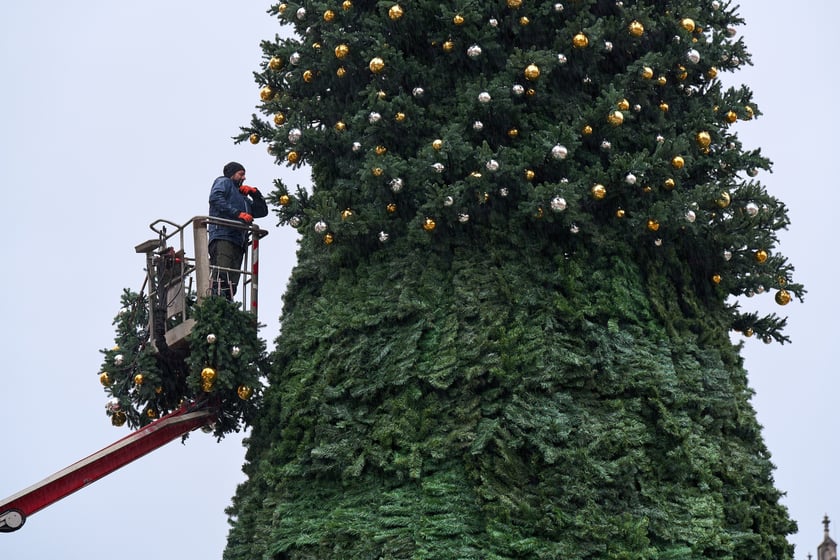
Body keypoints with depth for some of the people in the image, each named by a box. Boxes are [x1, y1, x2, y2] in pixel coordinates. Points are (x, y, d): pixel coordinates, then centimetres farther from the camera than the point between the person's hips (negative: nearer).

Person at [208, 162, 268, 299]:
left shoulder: (243, 198, 38)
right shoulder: (223, 182, 15)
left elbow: (262, 211, 37)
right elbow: (216, 198, -6)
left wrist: (255, 193, 21)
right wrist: (238, 214, -15)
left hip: (238, 241, 9)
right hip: (223, 236, -9)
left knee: (231, 283, -4)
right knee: (221, 277, -23)